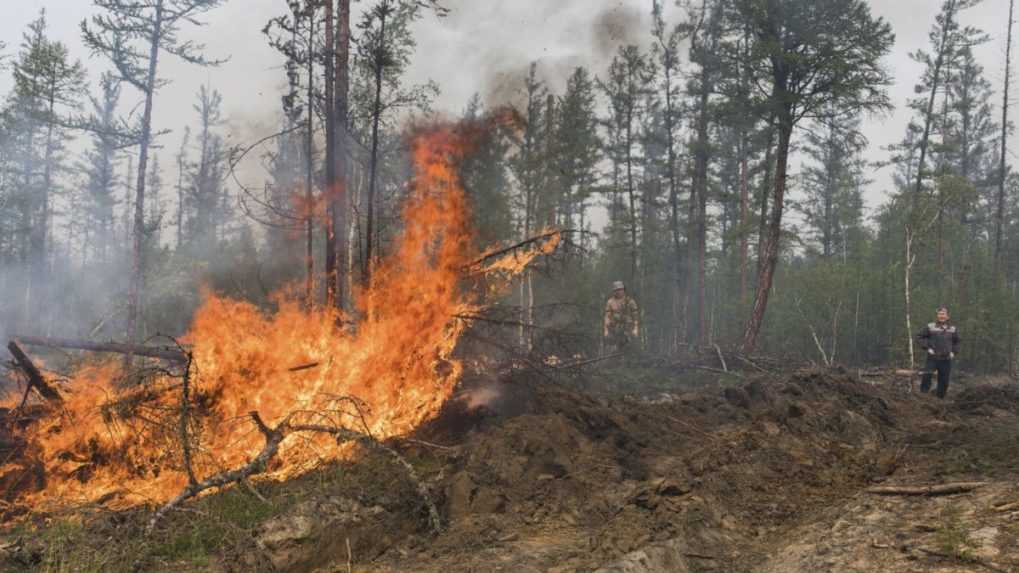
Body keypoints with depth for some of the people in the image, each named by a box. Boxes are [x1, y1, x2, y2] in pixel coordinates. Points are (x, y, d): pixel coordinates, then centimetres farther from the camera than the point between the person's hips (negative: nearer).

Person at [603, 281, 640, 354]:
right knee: (613, 350, -3)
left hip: (627, 329, -1)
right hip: (614, 329, 1)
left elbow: (636, 315, 0)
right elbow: (607, 317, 1)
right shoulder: (610, 302, 2)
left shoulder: (630, 301, 1)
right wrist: (606, 330, -4)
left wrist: (636, 329, -8)